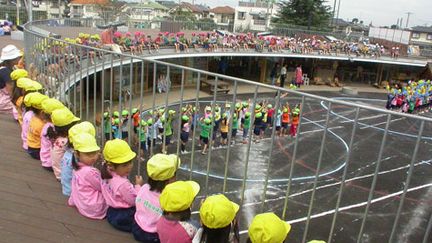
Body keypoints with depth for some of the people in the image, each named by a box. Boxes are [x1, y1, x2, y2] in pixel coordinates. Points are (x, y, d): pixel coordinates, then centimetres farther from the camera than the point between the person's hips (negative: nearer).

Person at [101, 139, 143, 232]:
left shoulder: (108, 176, -3)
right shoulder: (122, 183, -31)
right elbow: (135, 200, -20)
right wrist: (138, 186, -9)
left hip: (112, 212, 9)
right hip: (123, 217, -9)